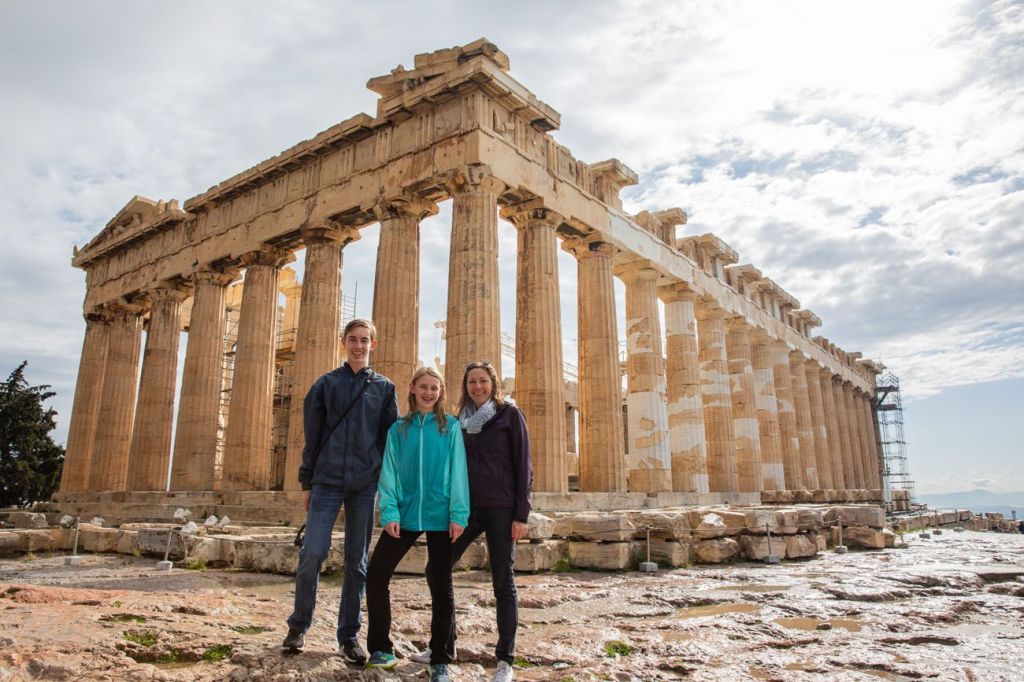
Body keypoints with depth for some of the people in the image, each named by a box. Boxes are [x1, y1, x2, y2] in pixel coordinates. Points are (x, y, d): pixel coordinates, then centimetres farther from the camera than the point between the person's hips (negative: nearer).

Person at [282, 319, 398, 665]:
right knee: (312, 553, -5)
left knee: (357, 562, 6)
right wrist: (307, 482, 2)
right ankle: (298, 625, 17)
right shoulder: (326, 383, 7)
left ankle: (348, 634, 17)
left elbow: (390, 438, 6)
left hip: (365, 485, 1)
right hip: (327, 481, 0)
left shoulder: (384, 387, 8)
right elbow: (311, 435, 5)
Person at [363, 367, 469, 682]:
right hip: (405, 514, 2)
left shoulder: (451, 427, 2)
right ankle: (381, 649, 19)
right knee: (376, 576, 0)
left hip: (440, 517, -2)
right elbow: (389, 473, 2)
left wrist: (458, 514, -11)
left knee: (441, 587, 5)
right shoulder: (398, 429, 8)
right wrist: (390, 512, -9)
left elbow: (457, 473, -4)